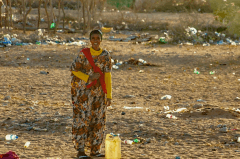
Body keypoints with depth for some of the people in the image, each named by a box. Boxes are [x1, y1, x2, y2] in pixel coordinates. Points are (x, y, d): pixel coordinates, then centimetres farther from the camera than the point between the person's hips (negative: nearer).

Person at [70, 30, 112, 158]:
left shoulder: (105, 56, 1)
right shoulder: (83, 54, -6)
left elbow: (107, 76, 1)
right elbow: (73, 69, -3)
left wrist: (109, 96, -2)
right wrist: (89, 78, -13)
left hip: (98, 92, 3)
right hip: (82, 91, -3)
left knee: (98, 121, 5)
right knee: (82, 119, -5)